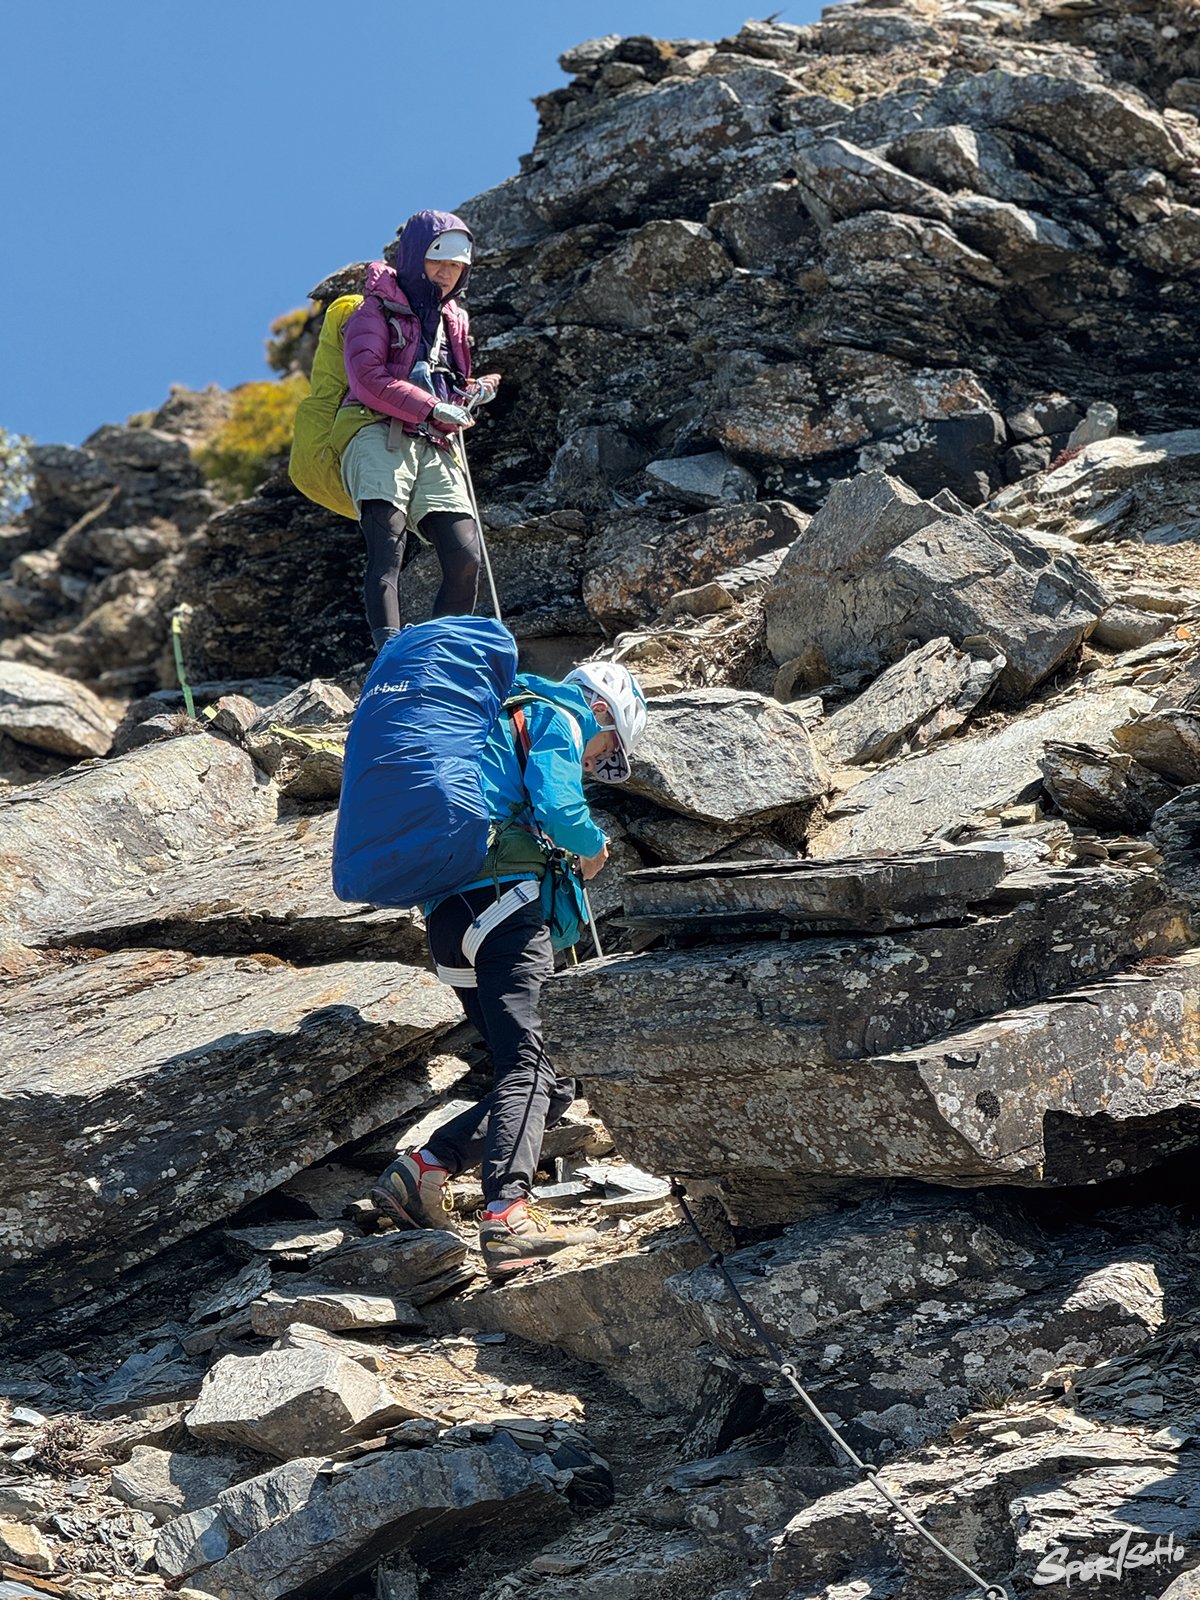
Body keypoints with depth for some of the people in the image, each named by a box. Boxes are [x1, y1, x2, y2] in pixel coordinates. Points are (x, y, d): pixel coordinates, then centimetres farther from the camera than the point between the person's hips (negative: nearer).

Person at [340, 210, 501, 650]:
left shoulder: (453, 319, 27)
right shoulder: (377, 311, 7)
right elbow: (367, 380, -8)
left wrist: (474, 393, 9)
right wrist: (432, 408, -13)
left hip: (434, 450, 6)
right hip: (379, 440, -6)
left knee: (466, 559, -12)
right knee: (387, 553, -23)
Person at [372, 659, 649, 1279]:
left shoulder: (499, 729, 35)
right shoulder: (557, 720, 7)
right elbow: (558, 808, -11)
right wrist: (594, 845, 8)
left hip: (446, 914, 9)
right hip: (501, 901, -9)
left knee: (547, 1086, 7)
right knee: (526, 1065, -22)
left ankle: (422, 1169, -5)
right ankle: (507, 1215, -39)